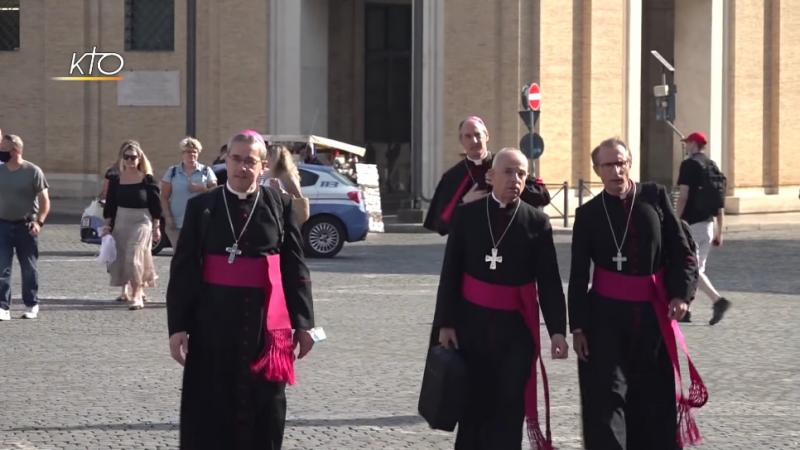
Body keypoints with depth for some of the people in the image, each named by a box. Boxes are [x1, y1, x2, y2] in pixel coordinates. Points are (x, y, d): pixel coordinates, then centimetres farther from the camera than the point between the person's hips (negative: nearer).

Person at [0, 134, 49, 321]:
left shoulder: (33, 171, -6)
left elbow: (44, 200, -5)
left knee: (29, 268, 8)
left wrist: (39, 222, -18)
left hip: (25, 226, -3)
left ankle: (31, 306, 22)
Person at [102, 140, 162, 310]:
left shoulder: (147, 179, -4)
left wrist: (156, 227, -2)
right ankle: (126, 290, 27)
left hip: (141, 221, -4)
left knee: (134, 257, -15)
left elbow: (155, 205, -1)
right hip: (121, 222, 4)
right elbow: (110, 205, 10)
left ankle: (137, 296, -14)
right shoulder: (116, 179, 5)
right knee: (121, 257, 9)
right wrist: (107, 225, 5)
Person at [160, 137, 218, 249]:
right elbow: (164, 197, 6)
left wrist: (202, 189, -12)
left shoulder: (206, 171, 8)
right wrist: (168, 217, -4)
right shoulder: (172, 172, 8)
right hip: (177, 223, 1)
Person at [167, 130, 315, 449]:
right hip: (214, 322, 0)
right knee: (211, 410, 1)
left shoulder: (279, 206, 3)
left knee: (262, 409, 6)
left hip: (266, 323, 0)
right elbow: (182, 269, 3)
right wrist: (177, 326, -3)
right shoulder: (201, 207, 3)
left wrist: (303, 323, 2)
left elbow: (295, 267, 5)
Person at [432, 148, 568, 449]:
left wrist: (557, 329, -10)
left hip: (516, 326, 0)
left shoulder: (537, 222, 0)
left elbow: (549, 281, -1)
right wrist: (445, 323, -3)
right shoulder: (467, 215, 1)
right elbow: (450, 273, 3)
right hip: (472, 322, 0)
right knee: (473, 405, 6)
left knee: (509, 408, -2)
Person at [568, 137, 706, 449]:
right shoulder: (588, 214, 1)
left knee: (654, 397, 8)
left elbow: (682, 252, 3)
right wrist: (578, 327, -3)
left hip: (653, 311, 1)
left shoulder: (655, 197, 2)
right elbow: (578, 276, 2)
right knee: (607, 396, -7)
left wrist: (681, 293, -11)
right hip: (606, 315, -1)